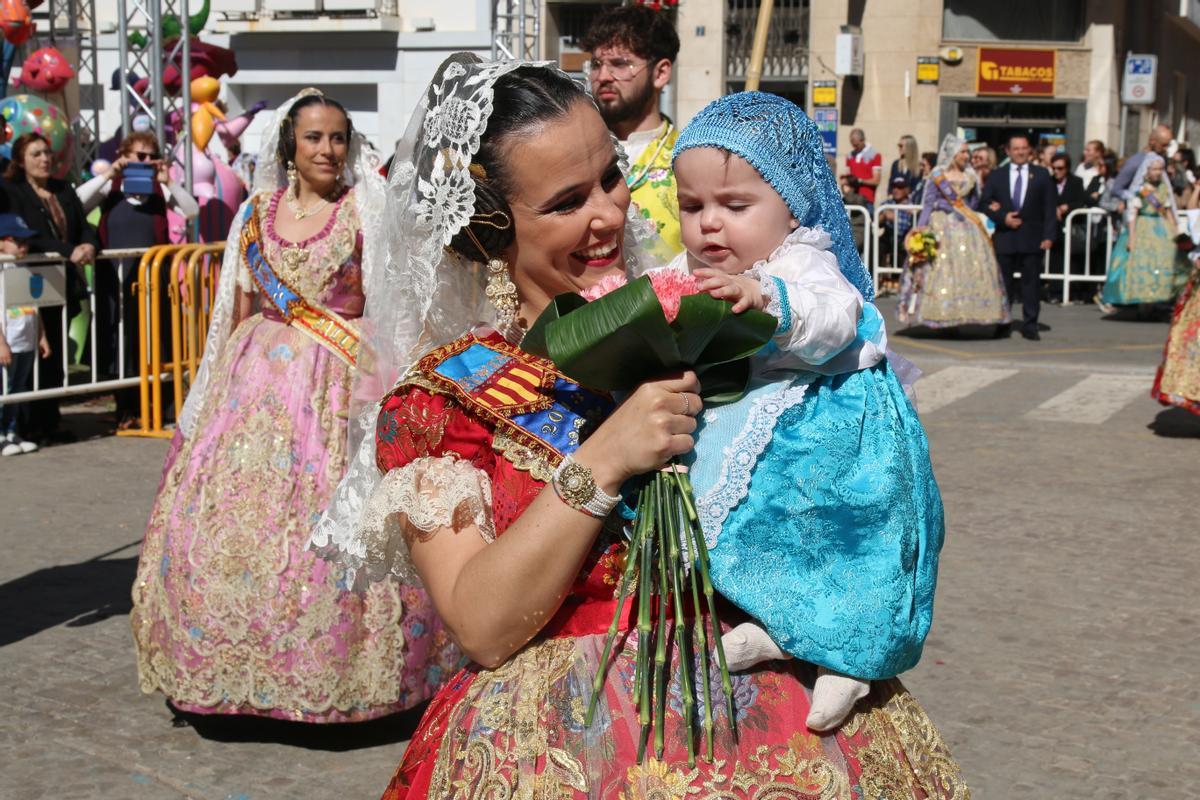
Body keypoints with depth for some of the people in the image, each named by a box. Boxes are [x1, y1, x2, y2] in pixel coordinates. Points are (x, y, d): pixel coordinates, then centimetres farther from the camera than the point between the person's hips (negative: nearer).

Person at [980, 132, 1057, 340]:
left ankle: (1030, 325, 5)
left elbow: (1050, 208, 3)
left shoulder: (1041, 175, 6)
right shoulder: (996, 176, 9)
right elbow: (984, 203, 6)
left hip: (1032, 239, -1)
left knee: (1031, 282, 0)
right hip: (1005, 238, 1)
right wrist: (1002, 217, -10)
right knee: (1004, 282, 7)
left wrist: (1049, 236, -7)